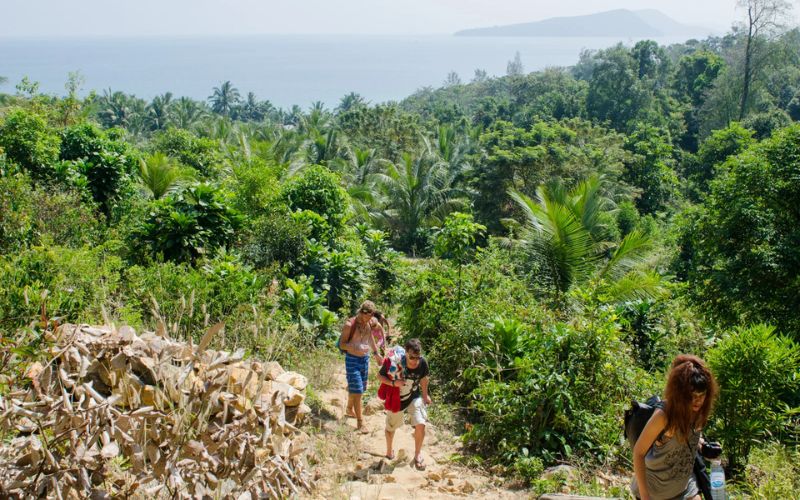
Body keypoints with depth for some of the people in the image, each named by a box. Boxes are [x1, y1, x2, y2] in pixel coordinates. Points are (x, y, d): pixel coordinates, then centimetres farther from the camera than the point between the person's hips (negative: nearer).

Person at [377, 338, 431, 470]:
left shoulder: (422, 363, -23)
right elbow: (380, 376, -19)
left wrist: (425, 395, 12)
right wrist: (393, 383, -37)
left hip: (414, 398, 1)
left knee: (420, 424, -15)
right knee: (391, 427, 19)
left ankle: (417, 454, 11)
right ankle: (389, 450, 50)